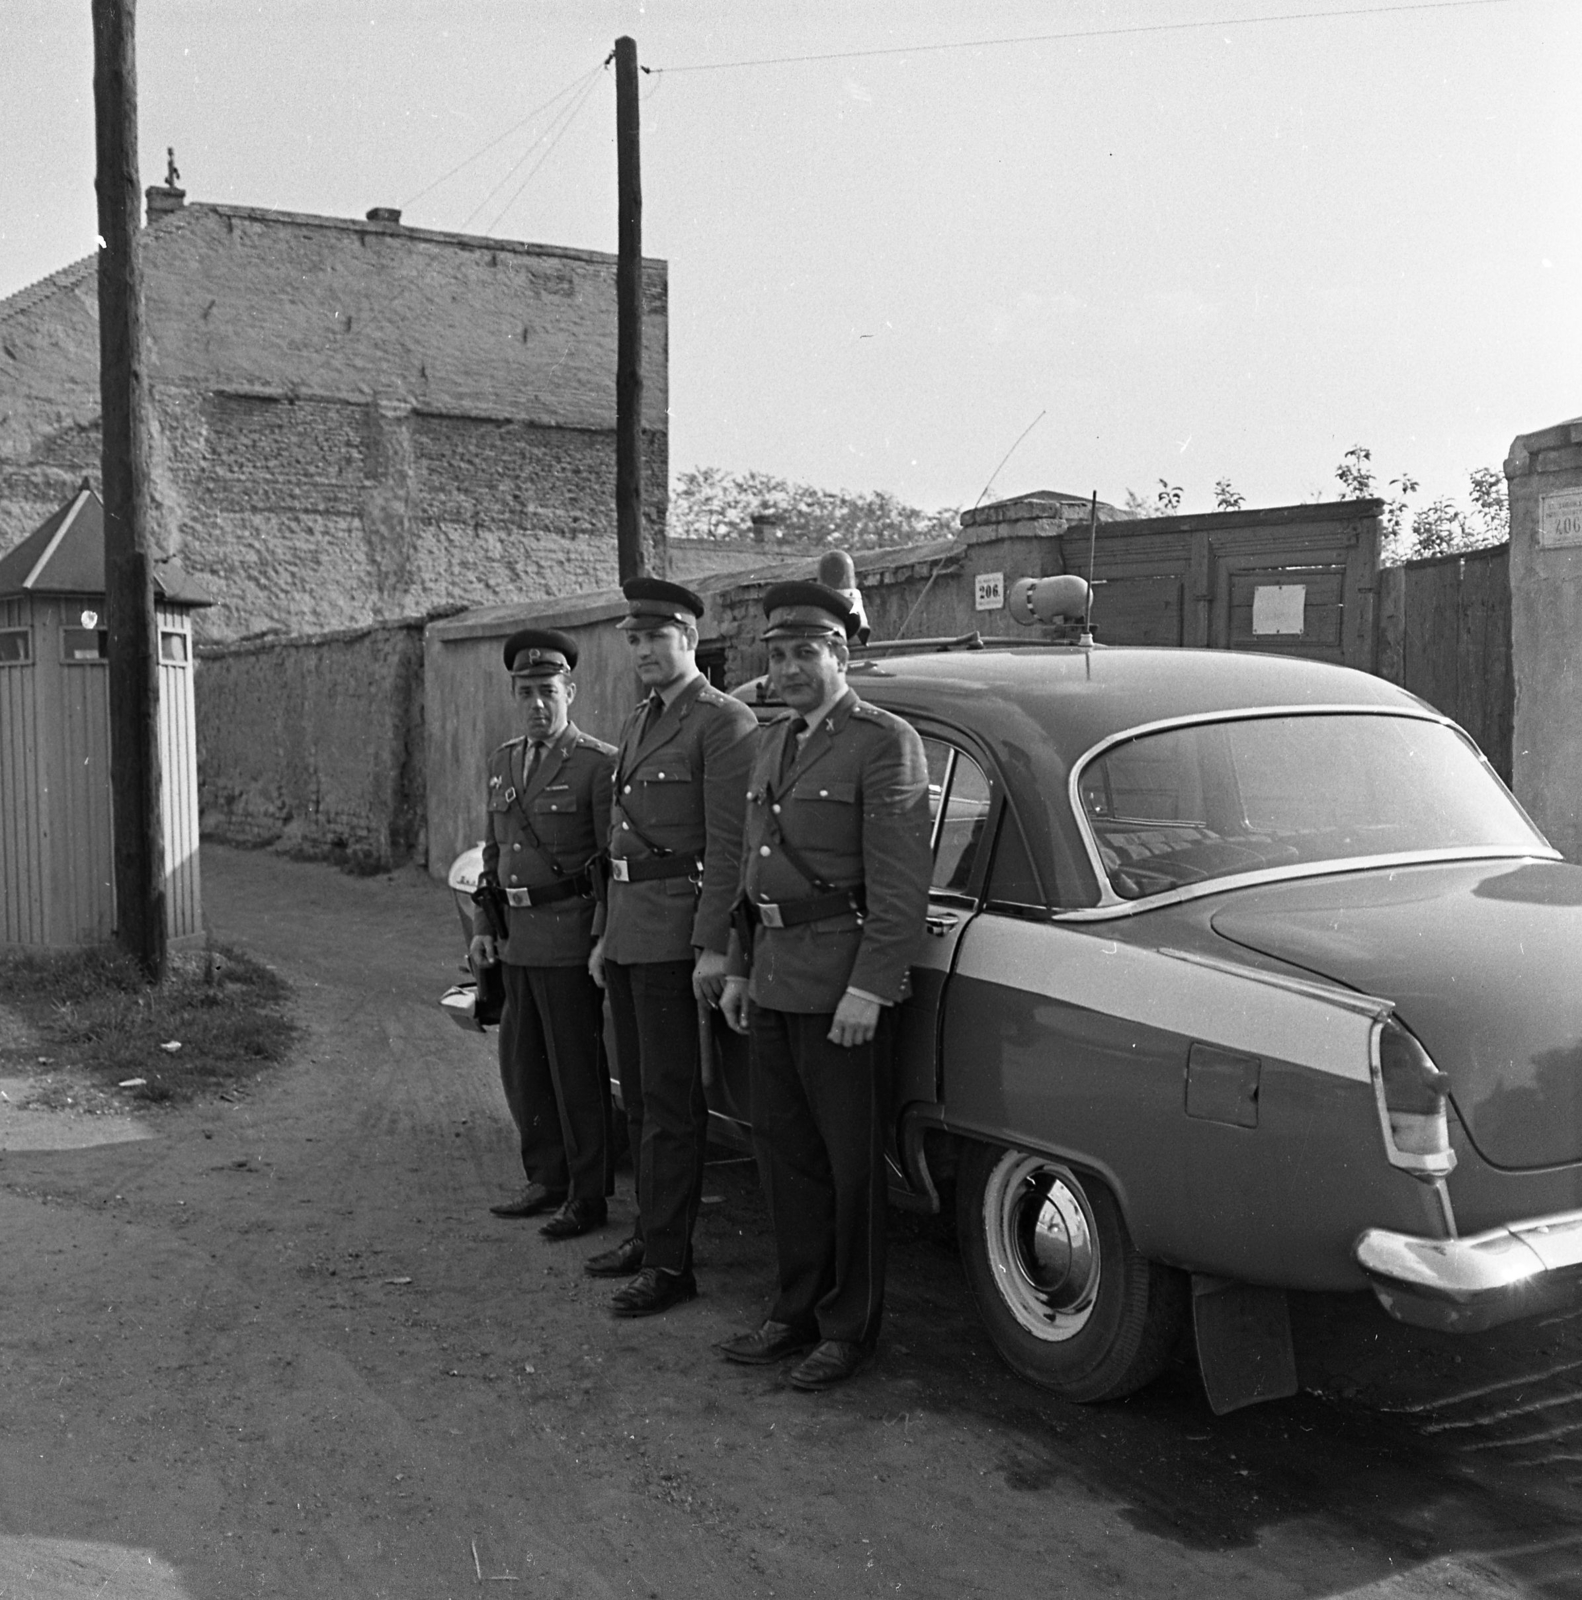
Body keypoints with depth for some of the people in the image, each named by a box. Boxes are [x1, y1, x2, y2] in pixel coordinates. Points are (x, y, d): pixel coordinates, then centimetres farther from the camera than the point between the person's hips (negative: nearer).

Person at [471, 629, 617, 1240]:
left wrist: (606, 942, -16)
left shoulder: (599, 764, -10)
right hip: (515, 939, 7)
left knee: (576, 1071, 2)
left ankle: (588, 1196, 15)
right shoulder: (503, 761, 13)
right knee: (520, 1064, 15)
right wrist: (483, 926, 11)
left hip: (570, 942, -7)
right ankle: (547, 1179, 30)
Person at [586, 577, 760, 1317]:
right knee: (640, 1095, 16)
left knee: (670, 1102, -3)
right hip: (627, 933, 9)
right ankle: (651, 1233, 28)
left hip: (677, 938, -9)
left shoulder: (724, 723, -11)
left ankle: (670, 1262, 5)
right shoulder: (637, 724, 17)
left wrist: (712, 947, -20)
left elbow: (727, 846, -16)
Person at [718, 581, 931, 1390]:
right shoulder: (773, 744, 15)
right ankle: (797, 1310, 27)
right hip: (774, 979, 8)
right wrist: (739, 968, 17)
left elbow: (900, 883, -16)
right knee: (784, 1149, 14)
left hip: (842, 986, -7)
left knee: (851, 1161, 4)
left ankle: (849, 1326, 18)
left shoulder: (885, 743, -9)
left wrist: (868, 989, -20)